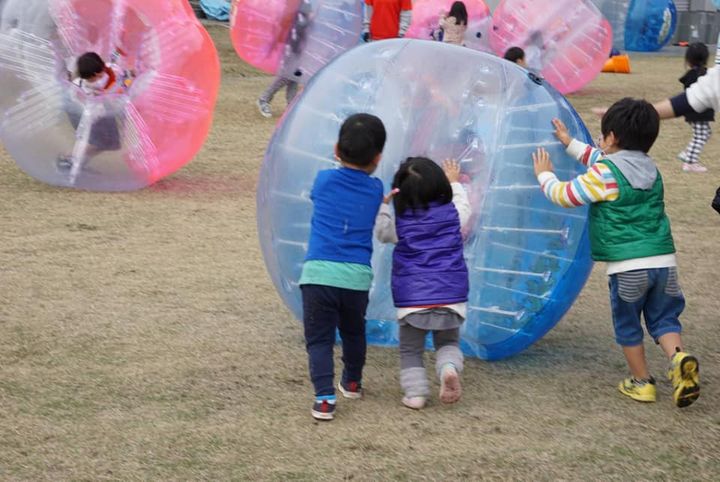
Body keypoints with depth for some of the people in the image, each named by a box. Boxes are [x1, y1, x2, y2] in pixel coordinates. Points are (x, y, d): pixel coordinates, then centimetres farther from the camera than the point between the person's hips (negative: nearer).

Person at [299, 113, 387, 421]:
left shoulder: (324, 180, 7)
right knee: (353, 332, 26)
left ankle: (324, 397, -15)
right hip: (357, 276, 2)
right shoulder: (376, 190, 8)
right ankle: (352, 383, 44)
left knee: (319, 338, 1)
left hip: (319, 272, -2)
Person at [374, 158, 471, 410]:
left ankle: (415, 392, -2)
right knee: (448, 343, 18)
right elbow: (464, 205, 25)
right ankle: (449, 368, -13)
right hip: (450, 295, 1)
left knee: (410, 350, 14)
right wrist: (455, 183, 40)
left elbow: (380, 231, 16)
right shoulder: (452, 214, 3)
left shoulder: (399, 223, -2)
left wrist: (382, 205, 14)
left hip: (412, 299, -1)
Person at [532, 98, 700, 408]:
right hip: (664, 260, 5)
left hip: (627, 266, -5)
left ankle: (642, 382, 20)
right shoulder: (650, 169, 14)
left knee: (627, 325, 13)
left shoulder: (604, 175, -9)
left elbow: (564, 196, 0)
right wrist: (570, 144, 39)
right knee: (664, 319, 14)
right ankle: (678, 357, -14)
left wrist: (545, 175, 19)